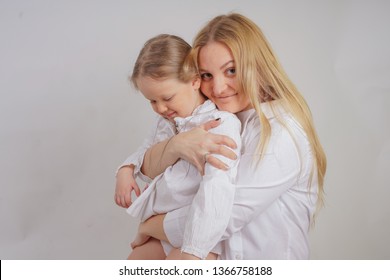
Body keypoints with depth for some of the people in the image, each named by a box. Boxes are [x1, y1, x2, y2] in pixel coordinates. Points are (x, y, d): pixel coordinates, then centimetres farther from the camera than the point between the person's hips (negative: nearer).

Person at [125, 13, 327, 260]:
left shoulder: (280, 132, -18)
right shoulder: (214, 122, 3)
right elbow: (149, 169, 0)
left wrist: (149, 227, -6)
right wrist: (177, 144, -21)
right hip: (216, 257, 6)